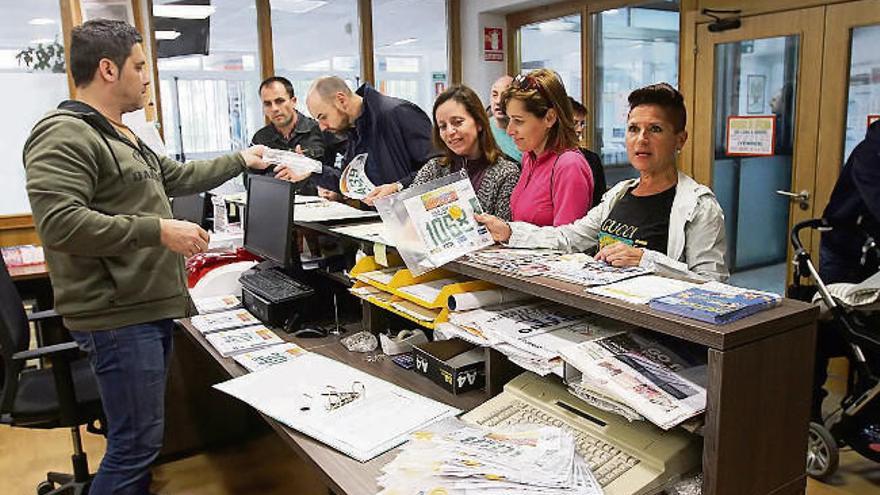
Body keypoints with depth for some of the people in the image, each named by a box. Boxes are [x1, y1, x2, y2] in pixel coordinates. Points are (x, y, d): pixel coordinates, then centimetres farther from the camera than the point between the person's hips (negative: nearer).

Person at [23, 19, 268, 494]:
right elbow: (59, 224, -26)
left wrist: (241, 160, 33)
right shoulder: (63, 135, -15)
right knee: (138, 442, -4)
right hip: (117, 318, -10)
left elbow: (180, 176, 29)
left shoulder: (122, 137, 18)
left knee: (140, 437, 19)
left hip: (151, 308, 10)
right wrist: (159, 230, -25)